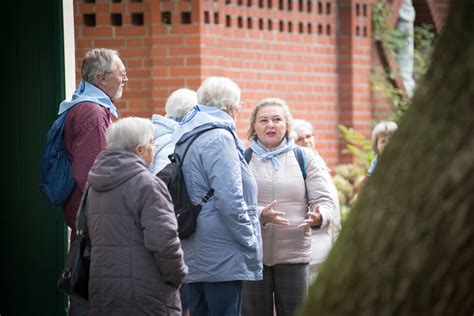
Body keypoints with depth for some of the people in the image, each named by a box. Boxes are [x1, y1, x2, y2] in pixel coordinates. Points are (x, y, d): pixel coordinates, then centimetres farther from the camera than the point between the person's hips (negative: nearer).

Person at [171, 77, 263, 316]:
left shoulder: (186, 138, 16)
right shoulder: (219, 138, -13)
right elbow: (229, 198, -20)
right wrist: (250, 242, -11)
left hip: (195, 257, 10)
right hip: (223, 257, -10)